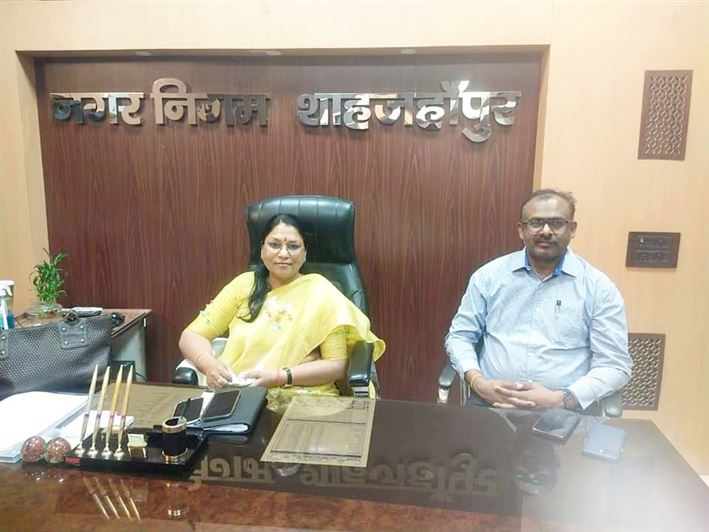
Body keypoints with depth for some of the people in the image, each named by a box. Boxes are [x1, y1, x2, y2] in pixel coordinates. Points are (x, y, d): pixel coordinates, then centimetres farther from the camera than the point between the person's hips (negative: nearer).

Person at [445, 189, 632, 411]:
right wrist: (478, 381, -10)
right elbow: (459, 336, 9)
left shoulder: (598, 287, 1)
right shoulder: (488, 275, 5)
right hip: (491, 401, 0)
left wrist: (559, 399, -14)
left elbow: (615, 365, 0)